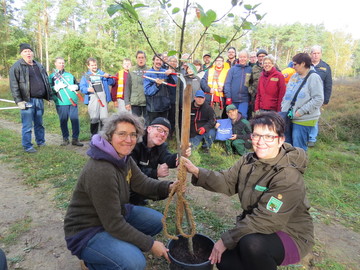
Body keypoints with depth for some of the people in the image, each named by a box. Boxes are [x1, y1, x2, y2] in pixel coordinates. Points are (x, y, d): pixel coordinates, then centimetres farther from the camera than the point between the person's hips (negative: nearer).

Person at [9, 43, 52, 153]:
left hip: (39, 100, 6)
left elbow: (46, 82, 21)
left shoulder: (39, 66, 16)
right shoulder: (17, 67, -4)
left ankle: (41, 142, 29)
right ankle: (27, 146, 10)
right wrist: (19, 101, -15)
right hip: (27, 101, -5)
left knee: (39, 124, 16)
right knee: (27, 126, 0)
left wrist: (49, 96, 16)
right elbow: (14, 86, -8)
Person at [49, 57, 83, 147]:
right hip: (61, 103, -2)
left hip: (73, 101, 2)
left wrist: (75, 87, -1)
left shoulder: (70, 75, 21)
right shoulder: (52, 76, 9)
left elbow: (77, 85, 20)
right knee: (63, 121, 2)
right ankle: (65, 139, 15)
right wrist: (57, 87, -16)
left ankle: (75, 139, 6)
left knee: (75, 120, -2)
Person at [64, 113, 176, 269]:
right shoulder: (101, 171, -33)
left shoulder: (123, 158, -5)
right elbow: (114, 224, -28)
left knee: (157, 220, 4)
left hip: (115, 214, 9)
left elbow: (142, 183, -1)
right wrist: (150, 244, -20)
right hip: (87, 231, -8)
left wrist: (168, 187, -20)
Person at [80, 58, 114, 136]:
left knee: (104, 117, -1)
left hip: (103, 97, 2)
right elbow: (82, 87, 3)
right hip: (92, 98, -1)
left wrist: (108, 77, -6)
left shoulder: (102, 74, 18)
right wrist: (87, 89, -18)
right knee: (94, 118, -4)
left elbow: (112, 82, 13)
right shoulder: (85, 76, 13)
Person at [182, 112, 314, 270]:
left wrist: (226, 240, -23)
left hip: (290, 236, -6)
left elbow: (265, 220, -29)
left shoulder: (289, 177, -27)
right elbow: (226, 182, -1)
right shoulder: (249, 161, -3)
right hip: (256, 228, 7)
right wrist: (197, 172, -16)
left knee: (252, 244, -34)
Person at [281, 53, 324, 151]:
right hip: (288, 117, 7)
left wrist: (301, 111, -18)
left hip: (303, 120, -7)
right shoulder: (294, 76, 12)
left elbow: (318, 99, -17)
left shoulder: (314, 78, -10)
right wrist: (283, 107, 6)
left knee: (298, 148, -1)